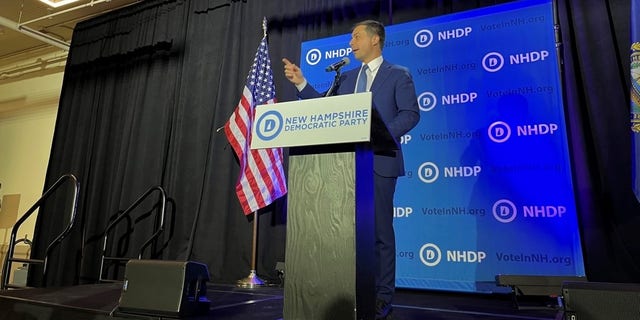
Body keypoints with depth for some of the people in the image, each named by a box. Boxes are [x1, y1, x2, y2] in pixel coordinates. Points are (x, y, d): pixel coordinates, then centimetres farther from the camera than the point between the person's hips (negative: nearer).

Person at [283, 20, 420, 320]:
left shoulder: (399, 75, 4)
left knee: (380, 230, 1)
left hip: (379, 161, -5)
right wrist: (301, 83, 5)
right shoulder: (346, 77, 19)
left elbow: (410, 114, -6)